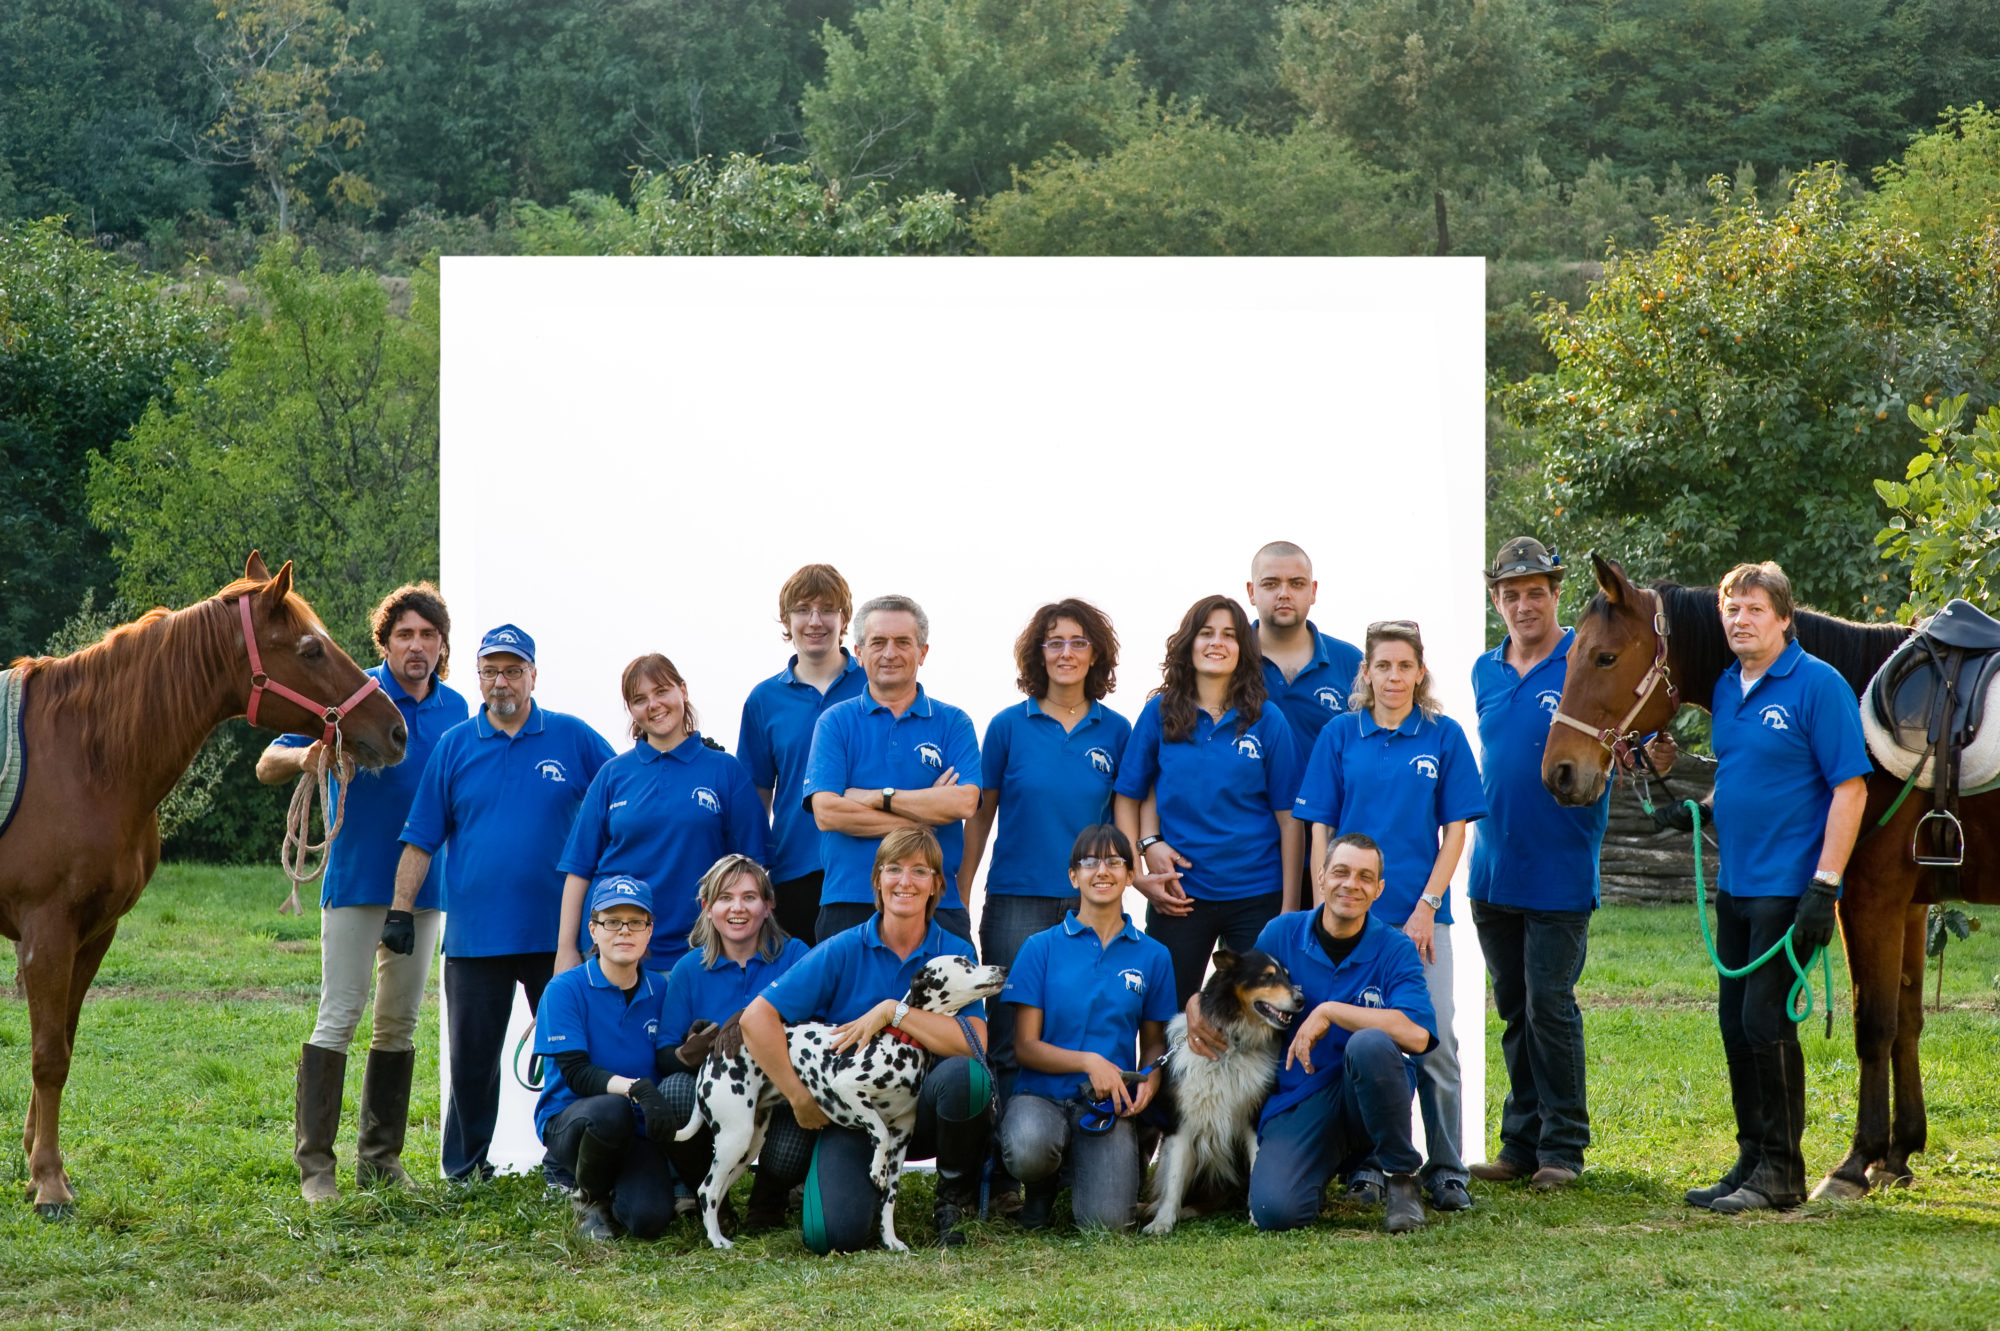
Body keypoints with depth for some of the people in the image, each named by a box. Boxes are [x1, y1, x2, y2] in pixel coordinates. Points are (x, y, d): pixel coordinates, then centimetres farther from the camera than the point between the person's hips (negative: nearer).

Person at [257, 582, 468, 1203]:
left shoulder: (454, 709, 8)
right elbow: (267, 766, -9)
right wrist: (305, 758, -30)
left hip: (424, 888, 5)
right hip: (356, 882, -5)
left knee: (400, 1024, 9)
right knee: (338, 1018, -8)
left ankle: (381, 1158, 16)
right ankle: (314, 1162, -6)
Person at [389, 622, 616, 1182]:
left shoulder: (573, 739, 3)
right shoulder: (454, 748, 5)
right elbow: (421, 839, 6)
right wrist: (400, 910, -1)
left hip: (557, 932, 0)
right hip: (475, 935, 0)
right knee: (472, 1055, 6)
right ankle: (465, 1167, 19)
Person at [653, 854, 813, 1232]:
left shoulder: (794, 957, -1)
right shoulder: (689, 969, 3)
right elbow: (664, 1055, 0)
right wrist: (688, 1054, -24)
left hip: (780, 1098, -1)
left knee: (788, 1155, -33)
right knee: (673, 1090, -32)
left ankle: (767, 1200, 10)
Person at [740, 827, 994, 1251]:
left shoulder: (955, 953, -1)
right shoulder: (842, 952, -4)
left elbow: (974, 1044, -17)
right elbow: (757, 1018, -9)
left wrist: (893, 1010, -20)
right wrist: (801, 1099, -11)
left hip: (921, 1111, 1)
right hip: (851, 1115, -1)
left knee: (963, 1074, -35)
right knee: (831, 1234, -26)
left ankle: (956, 1196, -6)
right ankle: (872, 1190, 14)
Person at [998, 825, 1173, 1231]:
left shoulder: (1152, 956, 10)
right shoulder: (1042, 948, 4)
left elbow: (1154, 1041, 16)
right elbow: (1026, 1045, 0)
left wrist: (1151, 1078, -7)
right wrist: (1089, 1062, -16)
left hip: (1109, 1104, 1)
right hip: (1042, 1093, -1)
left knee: (1106, 1220, -24)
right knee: (1029, 1149, -39)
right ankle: (1043, 1183, 1)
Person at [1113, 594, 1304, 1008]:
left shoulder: (1267, 720, 0)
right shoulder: (1160, 714, 3)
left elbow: (1288, 817, -1)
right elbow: (1128, 797, 8)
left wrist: (1289, 909, -5)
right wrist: (1141, 864, -4)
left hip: (1257, 895, -1)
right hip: (1179, 895, 1)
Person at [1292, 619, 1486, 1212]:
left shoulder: (1443, 737, 3)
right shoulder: (1340, 736, 5)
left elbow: (1455, 831, 3)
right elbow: (1320, 831, 6)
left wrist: (1426, 907, -5)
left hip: (1421, 913, -1)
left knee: (1434, 1040, -4)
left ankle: (1446, 1169, 4)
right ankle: (1365, 1166, 12)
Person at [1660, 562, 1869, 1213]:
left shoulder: (1818, 685, -12)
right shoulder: (1727, 689, 11)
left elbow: (1848, 787, -15)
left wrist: (1824, 887, -20)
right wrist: (1700, 812, 5)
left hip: (1788, 887, -8)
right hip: (1735, 886, 8)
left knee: (1766, 1021, -10)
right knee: (1737, 1024, 11)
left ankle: (1781, 1173, -2)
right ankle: (1752, 1161, 19)